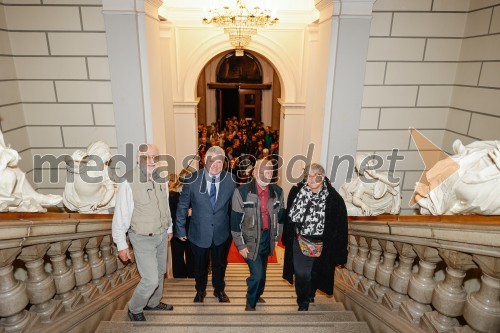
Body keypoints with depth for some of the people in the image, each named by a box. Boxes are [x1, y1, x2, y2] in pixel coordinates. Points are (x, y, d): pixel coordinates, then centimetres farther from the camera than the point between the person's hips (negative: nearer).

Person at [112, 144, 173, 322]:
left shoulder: (160, 180, -3)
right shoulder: (129, 182, -23)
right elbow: (121, 215, -16)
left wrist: (169, 228, 17)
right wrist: (121, 244, -11)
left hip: (162, 235, 6)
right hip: (143, 238, -6)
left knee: (160, 273, 21)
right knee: (150, 279, -3)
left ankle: (153, 302, 45)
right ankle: (134, 309, 25)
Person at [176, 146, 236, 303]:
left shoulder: (230, 180, -12)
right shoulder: (193, 180, -17)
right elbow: (183, 206, -7)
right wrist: (180, 229, -3)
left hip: (221, 233, 1)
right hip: (199, 232, -1)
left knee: (220, 264, 22)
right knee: (200, 265, 21)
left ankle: (219, 290, 49)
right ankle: (200, 291, 49)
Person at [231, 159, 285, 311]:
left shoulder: (277, 191, -4)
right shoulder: (242, 192, -17)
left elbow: (280, 216, 8)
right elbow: (235, 221, -13)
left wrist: (276, 237, 10)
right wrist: (240, 245, -11)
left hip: (267, 238, 5)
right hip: (250, 240, -5)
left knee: (262, 272, 20)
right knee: (257, 273, -6)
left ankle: (256, 295, 49)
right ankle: (250, 303, 22)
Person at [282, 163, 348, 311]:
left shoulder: (334, 199, -18)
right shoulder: (296, 192, -11)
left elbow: (340, 227, -12)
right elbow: (289, 216, 1)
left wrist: (339, 253, -10)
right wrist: (287, 238, 5)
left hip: (321, 245, -1)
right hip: (299, 241, 1)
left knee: (315, 272, 18)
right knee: (301, 274, 2)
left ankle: (310, 294, 48)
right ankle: (303, 303, 27)